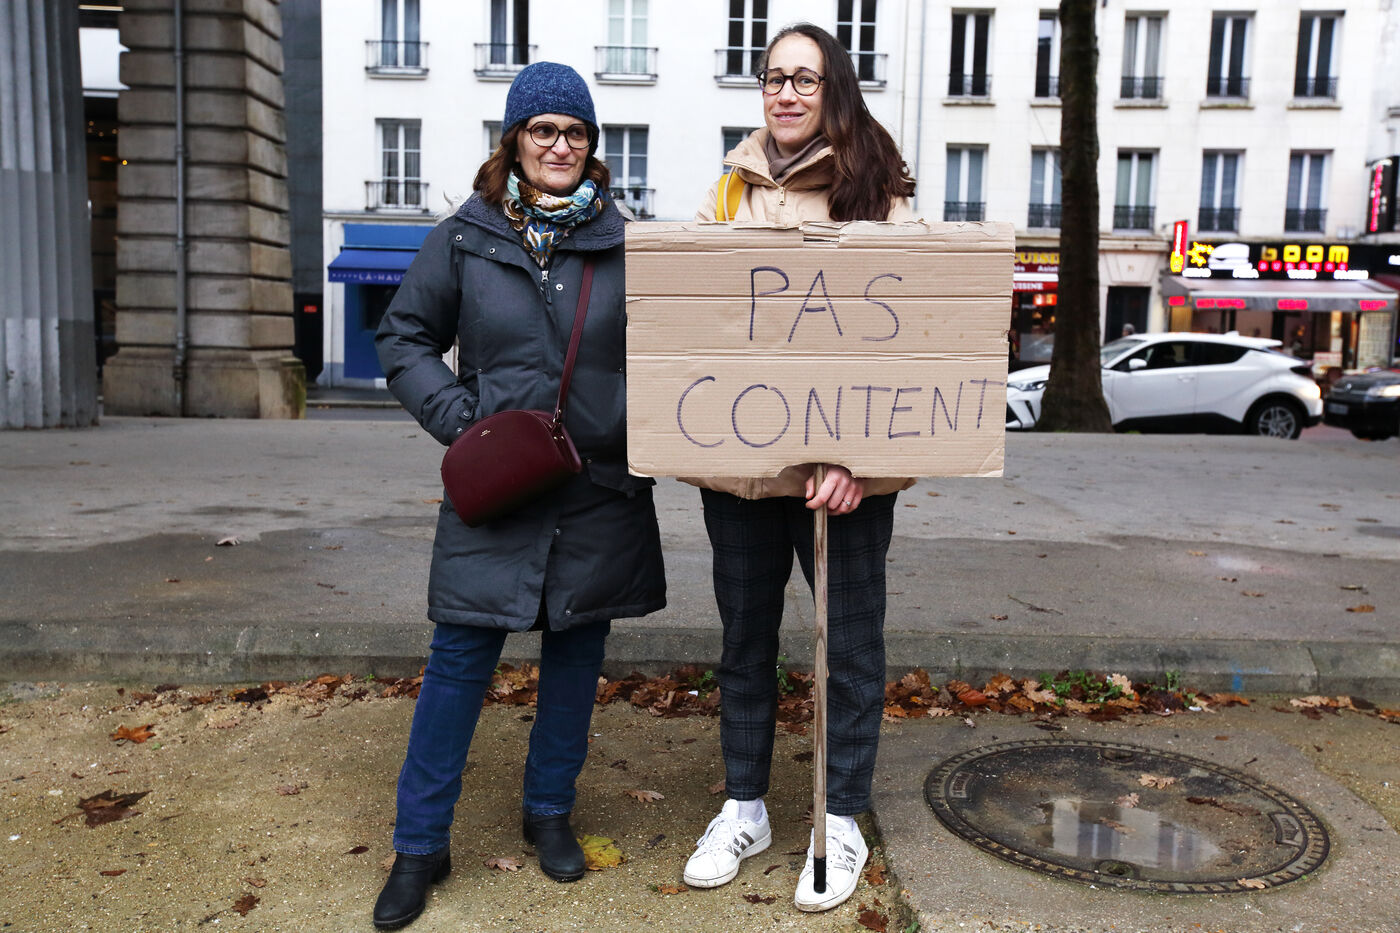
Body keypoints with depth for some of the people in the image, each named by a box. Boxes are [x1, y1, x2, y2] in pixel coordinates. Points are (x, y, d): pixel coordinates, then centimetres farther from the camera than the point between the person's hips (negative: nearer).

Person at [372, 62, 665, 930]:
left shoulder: (624, 240, 3)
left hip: (602, 492, 2)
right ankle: (421, 843, 19)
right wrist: (457, 418, -6)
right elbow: (405, 338, 7)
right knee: (460, 660, 2)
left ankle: (550, 812, 34)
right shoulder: (465, 237, 1)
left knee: (577, 655, 13)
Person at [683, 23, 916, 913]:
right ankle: (745, 808, 33)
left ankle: (842, 822, 28)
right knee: (746, 637, 15)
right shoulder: (729, 192, 9)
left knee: (851, 642, 9)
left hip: (846, 463, -3)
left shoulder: (878, 193, -2)